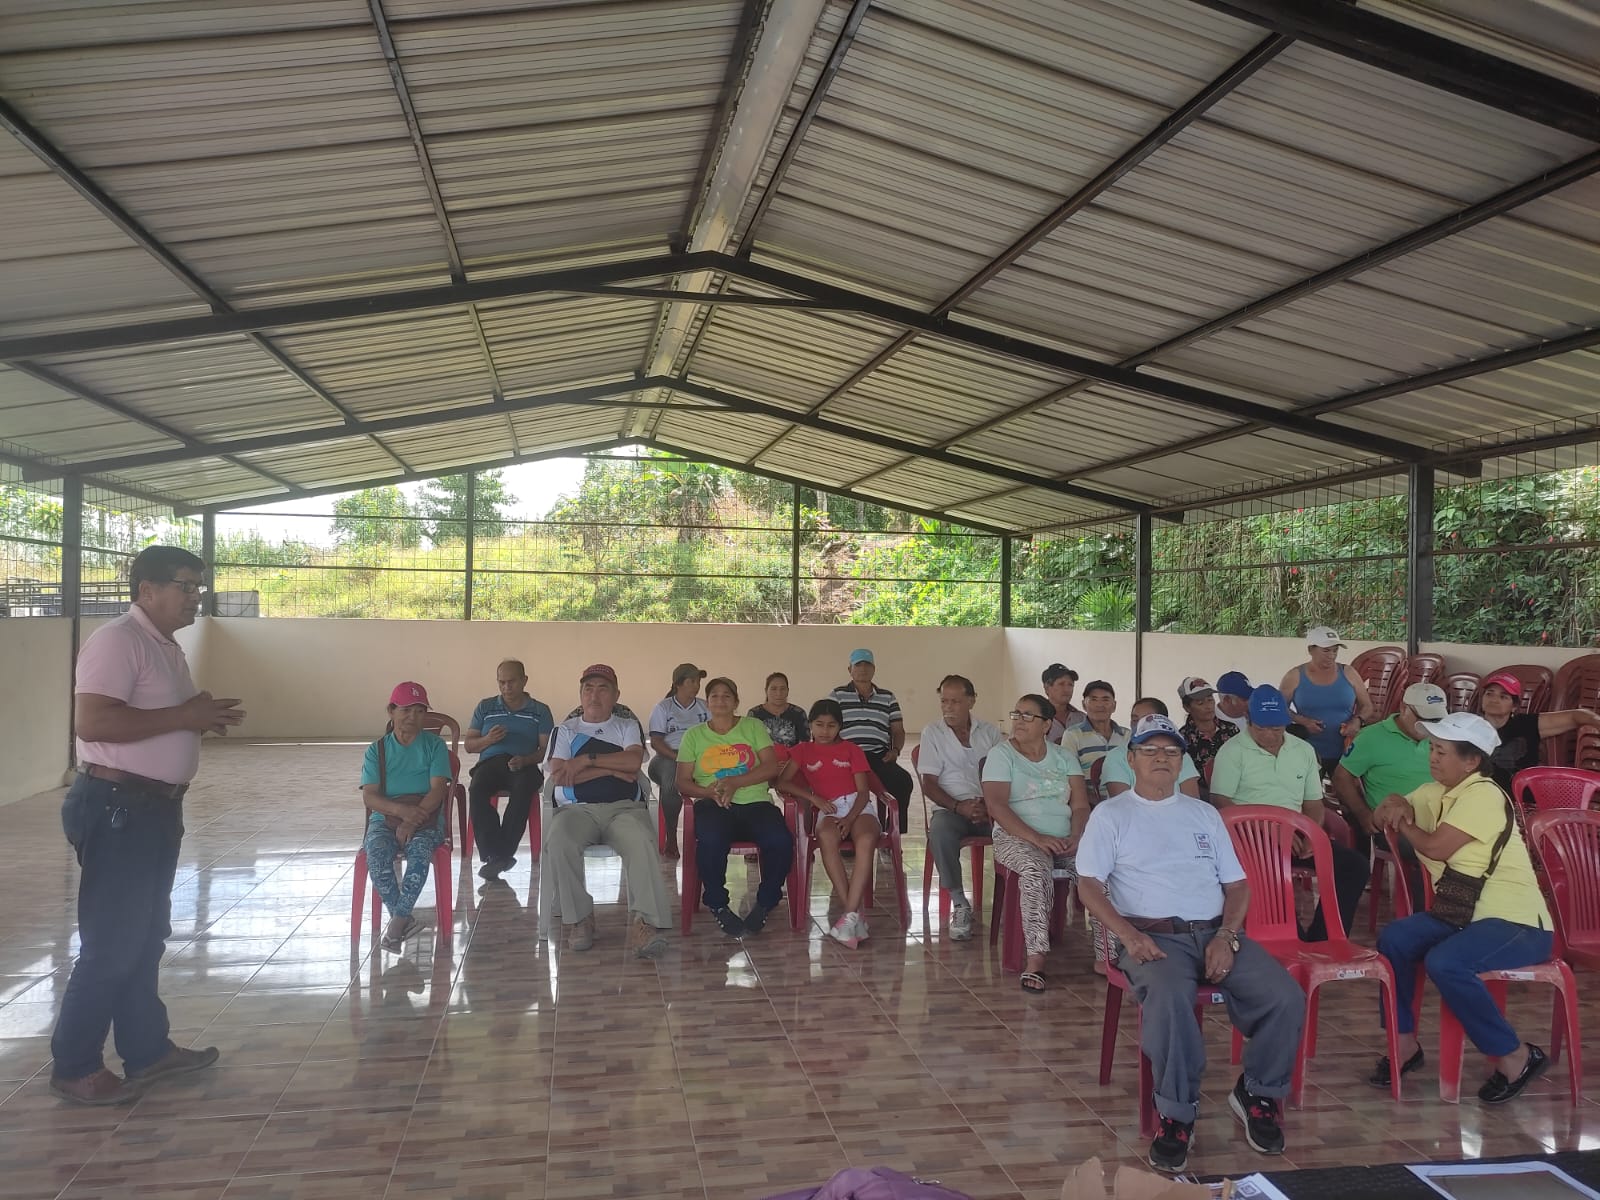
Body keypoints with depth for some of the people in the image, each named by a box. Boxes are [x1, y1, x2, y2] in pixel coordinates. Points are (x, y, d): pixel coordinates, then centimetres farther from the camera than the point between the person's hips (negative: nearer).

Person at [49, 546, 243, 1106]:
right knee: (112, 942, -2)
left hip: (154, 806, 10)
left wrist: (204, 719, 7)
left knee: (146, 935, 17)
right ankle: (74, 1067, 13)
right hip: (117, 807, -10)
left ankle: (147, 1048, 29)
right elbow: (92, 722, -28)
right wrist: (184, 716, -23)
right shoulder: (117, 640, -16)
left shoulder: (166, 647, 14)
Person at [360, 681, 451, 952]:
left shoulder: (435, 745, 3)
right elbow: (369, 796, -3)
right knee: (376, 856, -31)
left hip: (426, 820, -1)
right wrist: (402, 810, -22)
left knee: (419, 854, -34)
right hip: (385, 819, 2)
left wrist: (412, 821, -22)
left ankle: (397, 920, -25)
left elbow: (438, 790, -7)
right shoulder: (377, 750, 7)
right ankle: (405, 920, -24)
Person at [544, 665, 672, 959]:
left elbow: (633, 761, -3)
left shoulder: (628, 726, 19)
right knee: (559, 843, -34)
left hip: (624, 808, 0)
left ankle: (645, 923, -36)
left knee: (642, 843, -34)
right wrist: (612, 768, -2)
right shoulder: (565, 730, 18)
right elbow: (558, 777, 0)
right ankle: (578, 919, -18)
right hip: (577, 810, 0)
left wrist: (587, 760, -4)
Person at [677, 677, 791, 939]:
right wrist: (710, 792, -13)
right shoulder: (694, 735, 17)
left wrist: (734, 782, -11)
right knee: (711, 839, -37)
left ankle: (765, 902, -5)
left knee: (781, 840, -31)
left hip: (755, 802, 1)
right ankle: (718, 905, -11)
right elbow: (683, 782, 9)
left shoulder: (753, 726, 16)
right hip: (713, 805, -1)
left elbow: (771, 767, 4)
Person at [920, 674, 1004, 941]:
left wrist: (990, 806, -14)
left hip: (990, 809, 2)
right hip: (951, 808, -2)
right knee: (940, 831, -36)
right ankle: (960, 905, -24)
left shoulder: (989, 732, 12)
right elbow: (929, 784, 0)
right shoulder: (932, 733, 6)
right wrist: (959, 806, -15)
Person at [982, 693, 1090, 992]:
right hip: (1017, 837, -3)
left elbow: (1080, 805, 9)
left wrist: (1075, 837, -13)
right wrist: (1037, 838, -20)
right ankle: (1035, 960, -34)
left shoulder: (1064, 757, 16)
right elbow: (996, 805, -9)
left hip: (1065, 839, 4)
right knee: (1036, 870, -37)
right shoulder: (1001, 755, 3)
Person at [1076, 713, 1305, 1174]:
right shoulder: (1110, 814, 8)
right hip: (1152, 935, -4)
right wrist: (1129, 935, -16)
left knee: (1287, 997, -19)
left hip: (1215, 932, 4)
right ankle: (1176, 1114, -17)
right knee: (1169, 997, -37)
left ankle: (1257, 1094, 6)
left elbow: (1237, 885, 15)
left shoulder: (1204, 814, 20)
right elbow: (1089, 886, -1)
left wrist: (1227, 938, -4)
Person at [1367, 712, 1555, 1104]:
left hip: (1517, 922, -9)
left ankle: (1516, 1055, -11)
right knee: (1393, 939, -8)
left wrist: (1402, 823, -3)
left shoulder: (1483, 794, -16)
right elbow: (1383, 820, 19)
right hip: (1467, 914, 9)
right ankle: (1405, 1042, 2)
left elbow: (1436, 847, -22)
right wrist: (1394, 804, -4)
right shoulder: (1436, 792, 11)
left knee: (1444, 962, -31)